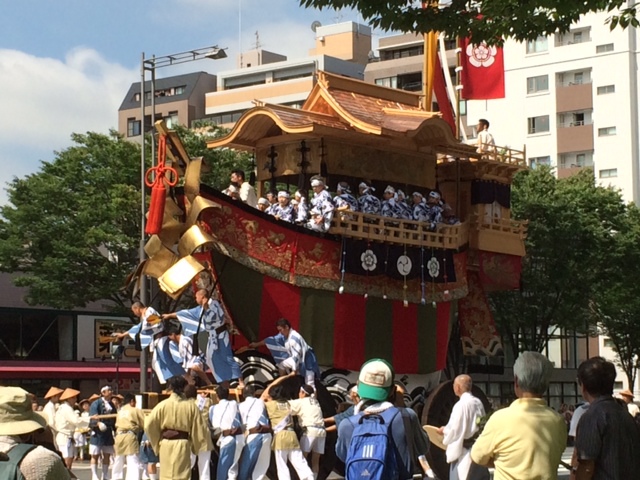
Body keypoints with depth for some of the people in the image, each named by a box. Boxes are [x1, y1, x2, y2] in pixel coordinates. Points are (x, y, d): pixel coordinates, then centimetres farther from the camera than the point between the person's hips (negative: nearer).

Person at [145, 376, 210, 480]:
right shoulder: (191, 406, -4)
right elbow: (199, 428, 0)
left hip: (166, 445, 0)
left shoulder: (163, 405, -6)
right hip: (183, 444, 0)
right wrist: (196, 444, 17)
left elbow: (149, 425, -5)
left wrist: (157, 442, 9)